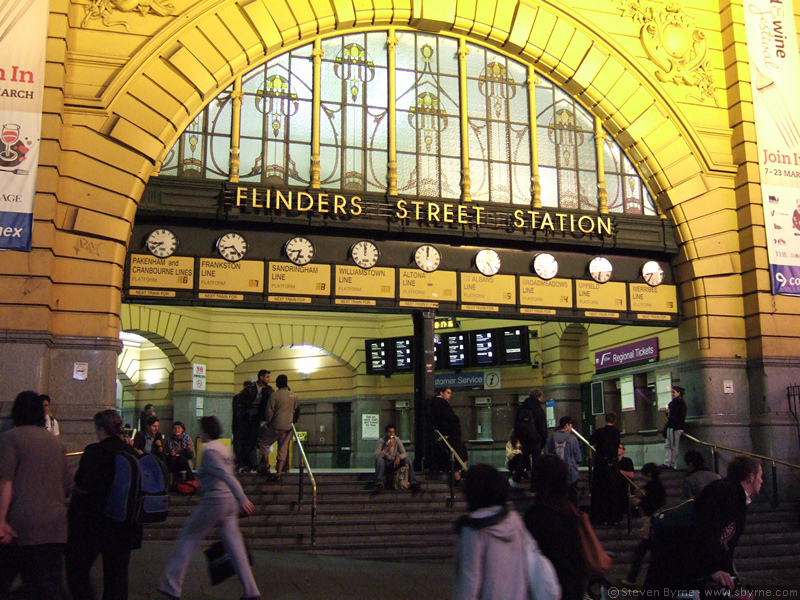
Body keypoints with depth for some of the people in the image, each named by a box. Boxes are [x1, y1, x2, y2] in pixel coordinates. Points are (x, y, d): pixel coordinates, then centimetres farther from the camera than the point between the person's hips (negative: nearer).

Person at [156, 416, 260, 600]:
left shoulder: (209, 451, -13)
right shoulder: (224, 448, 12)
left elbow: (226, 476, -25)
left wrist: (242, 498, -33)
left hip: (213, 502, -8)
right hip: (229, 502, 8)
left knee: (187, 538, 8)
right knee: (234, 544, 6)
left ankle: (170, 585, 14)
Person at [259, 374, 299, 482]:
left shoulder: (274, 395, -8)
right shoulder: (294, 396, 4)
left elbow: (269, 412, -8)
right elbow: (297, 411, 15)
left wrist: (268, 423, 4)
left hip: (275, 426, -3)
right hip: (288, 427, 4)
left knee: (264, 444, 15)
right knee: (283, 450, 7)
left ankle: (266, 467, 12)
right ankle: (278, 473, 2)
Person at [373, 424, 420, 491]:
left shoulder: (397, 440, -5)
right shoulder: (381, 441, -14)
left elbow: (405, 453, -10)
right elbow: (376, 456, -26)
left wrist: (399, 457, -32)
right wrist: (387, 448, -34)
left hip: (394, 464, 3)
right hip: (384, 465, -3)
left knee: (406, 459, -21)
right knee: (379, 459, -35)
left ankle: (413, 482, -22)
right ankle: (379, 483, -39)